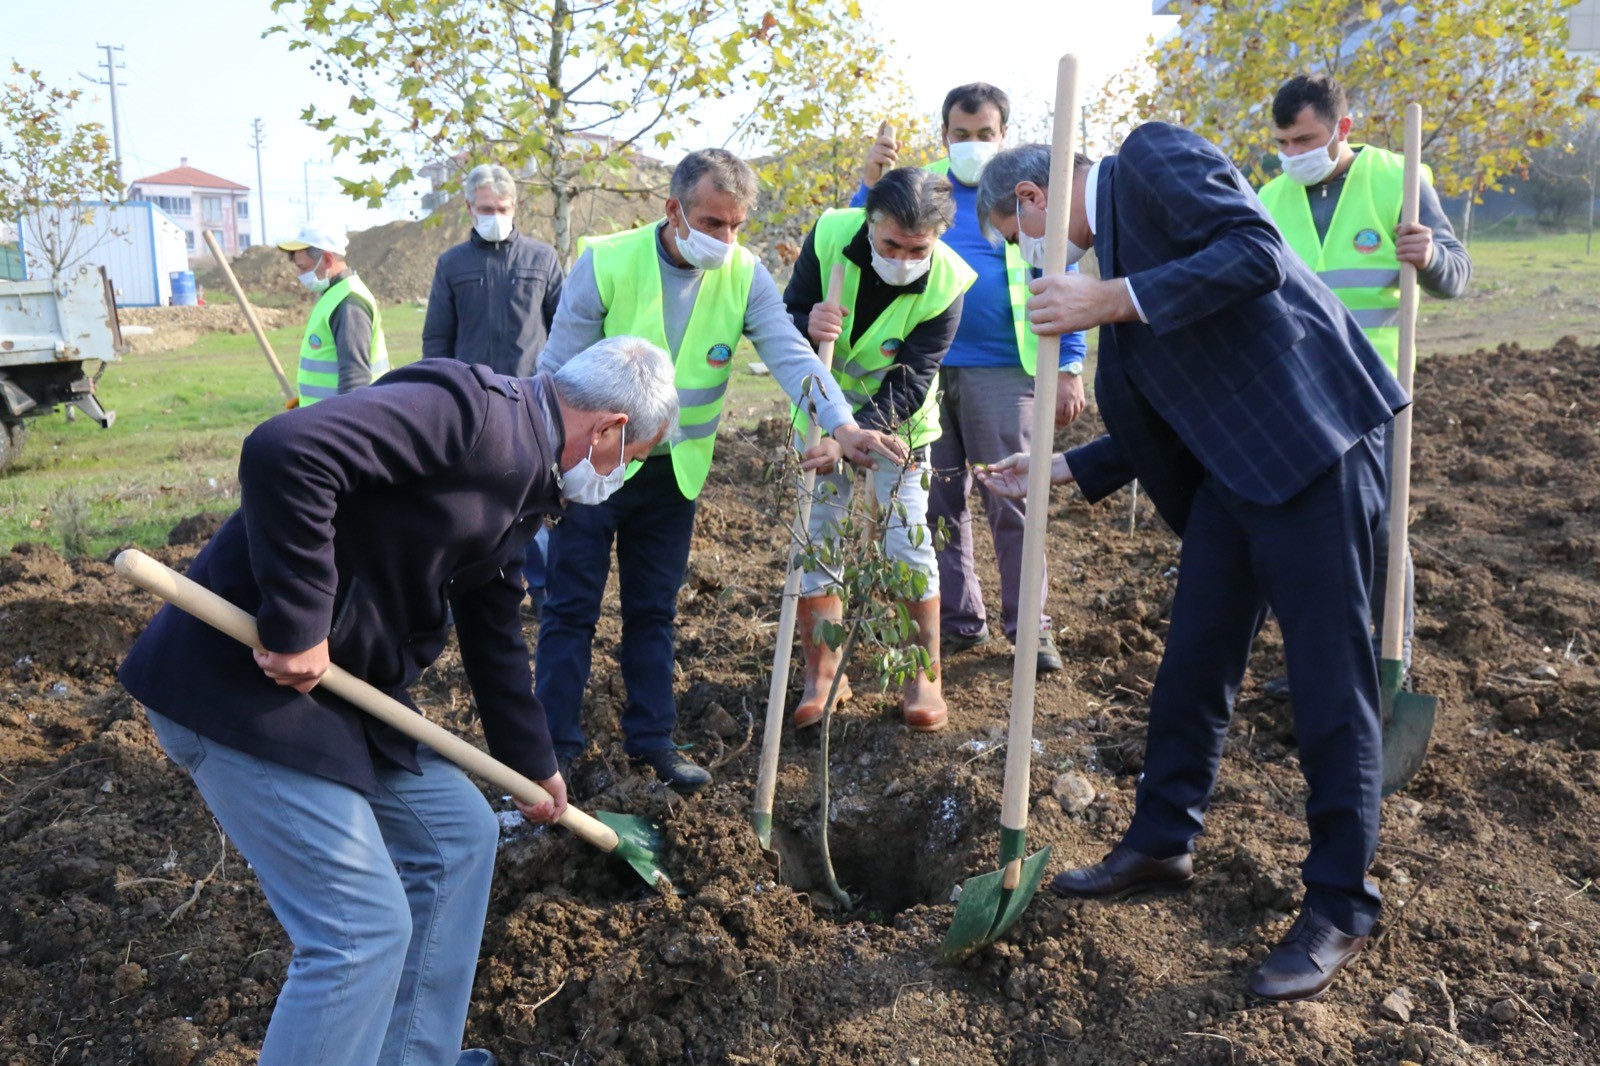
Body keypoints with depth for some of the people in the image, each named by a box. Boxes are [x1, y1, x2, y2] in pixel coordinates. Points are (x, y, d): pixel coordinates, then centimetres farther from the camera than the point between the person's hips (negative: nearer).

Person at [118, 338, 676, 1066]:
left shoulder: (521, 480, 14)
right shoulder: (474, 410, -18)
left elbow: (494, 631, 24)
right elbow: (285, 452, -31)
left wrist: (532, 764, 32)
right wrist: (296, 625, -26)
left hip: (341, 686, 10)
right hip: (244, 685, -10)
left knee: (459, 835, 17)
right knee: (365, 928, -7)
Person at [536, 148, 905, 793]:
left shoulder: (746, 275, -8)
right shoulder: (606, 263, -16)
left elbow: (790, 354, -20)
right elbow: (558, 373, -11)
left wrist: (841, 425, -37)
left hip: (675, 472, 3)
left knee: (653, 611, 14)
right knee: (571, 609, 4)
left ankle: (651, 738, 27)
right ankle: (556, 746, 17)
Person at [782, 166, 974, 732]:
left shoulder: (946, 285, -25)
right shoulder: (829, 236, -22)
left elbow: (907, 387, -26)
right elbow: (786, 319, -13)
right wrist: (807, 326, -38)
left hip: (897, 422, -2)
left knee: (908, 542, -5)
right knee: (814, 541, 2)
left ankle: (924, 677, 11)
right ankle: (822, 673, 15)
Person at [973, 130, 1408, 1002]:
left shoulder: (1152, 156, -3)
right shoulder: (1112, 241, 20)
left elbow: (1254, 253, -20)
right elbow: (1160, 426, 19)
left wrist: (1111, 301, -21)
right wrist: (1061, 469, 16)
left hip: (1311, 443, -9)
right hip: (1231, 467, 9)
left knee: (1328, 674, -1)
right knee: (1192, 662, 14)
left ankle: (1341, 905, 13)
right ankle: (1160, 845, 30)